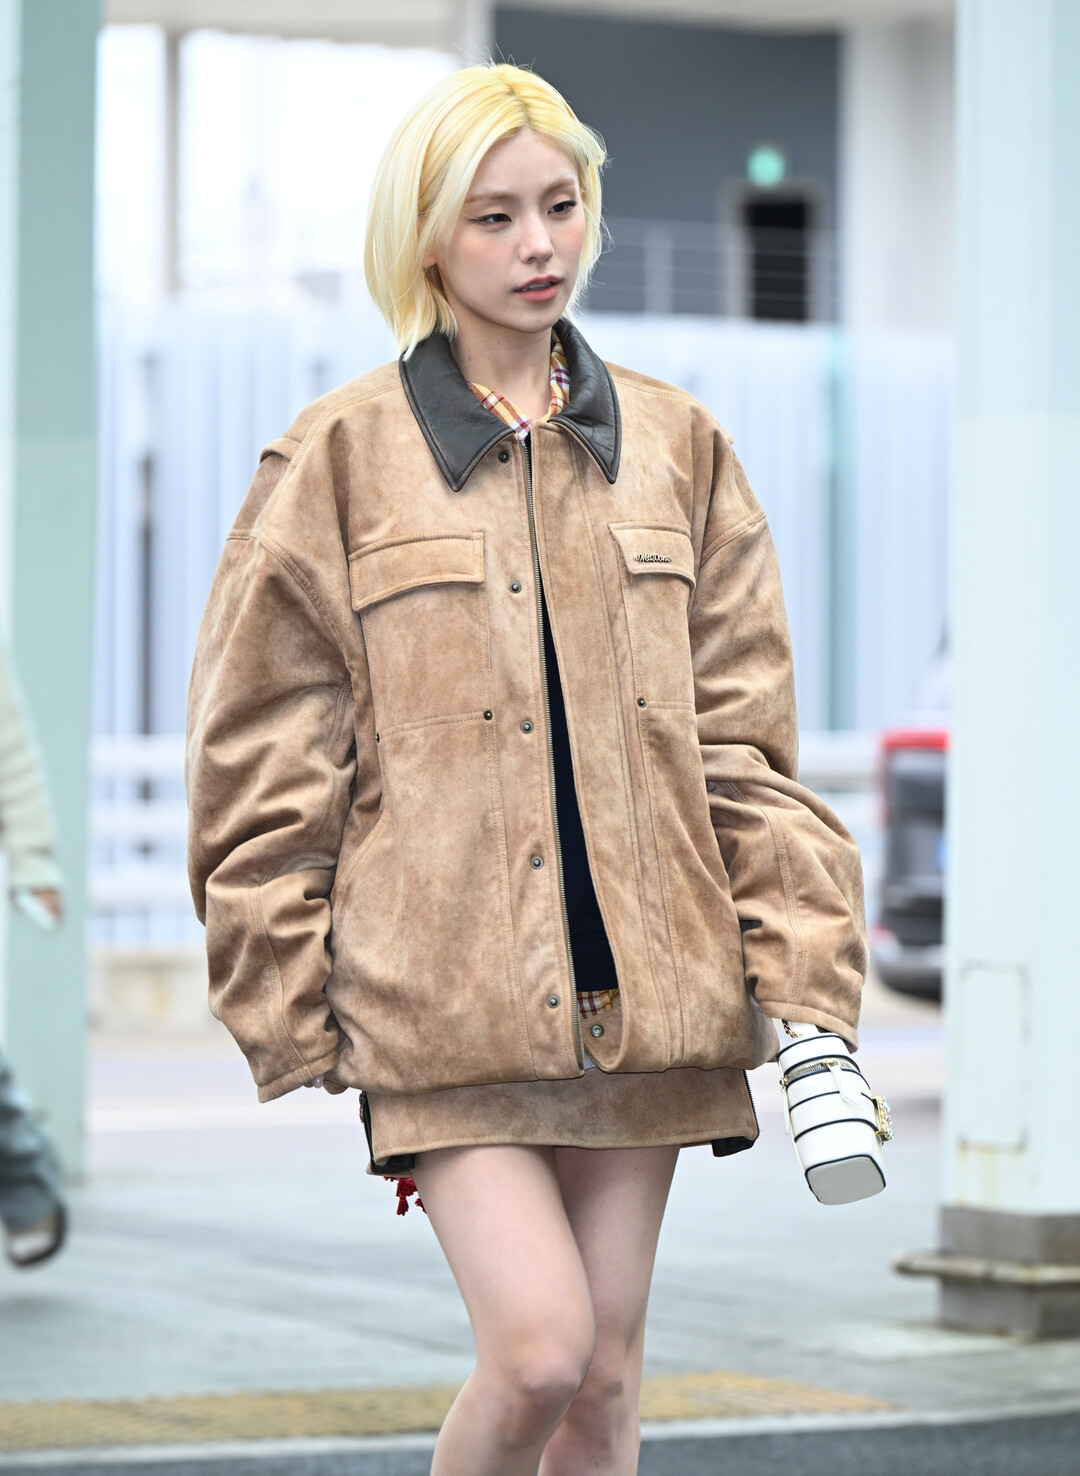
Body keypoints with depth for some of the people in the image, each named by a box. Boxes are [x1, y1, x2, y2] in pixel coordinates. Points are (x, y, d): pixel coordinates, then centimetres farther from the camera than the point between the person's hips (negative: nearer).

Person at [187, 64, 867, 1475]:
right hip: (445, 983, -3)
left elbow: (743, 740, 11)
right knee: (538, 1350, -15)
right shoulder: (342, 459, 1)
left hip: (643, 985, 3)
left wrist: (803, 974, 1)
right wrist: (294, 1024, -2)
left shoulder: (678, 447, 11)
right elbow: (269, 766, 2)